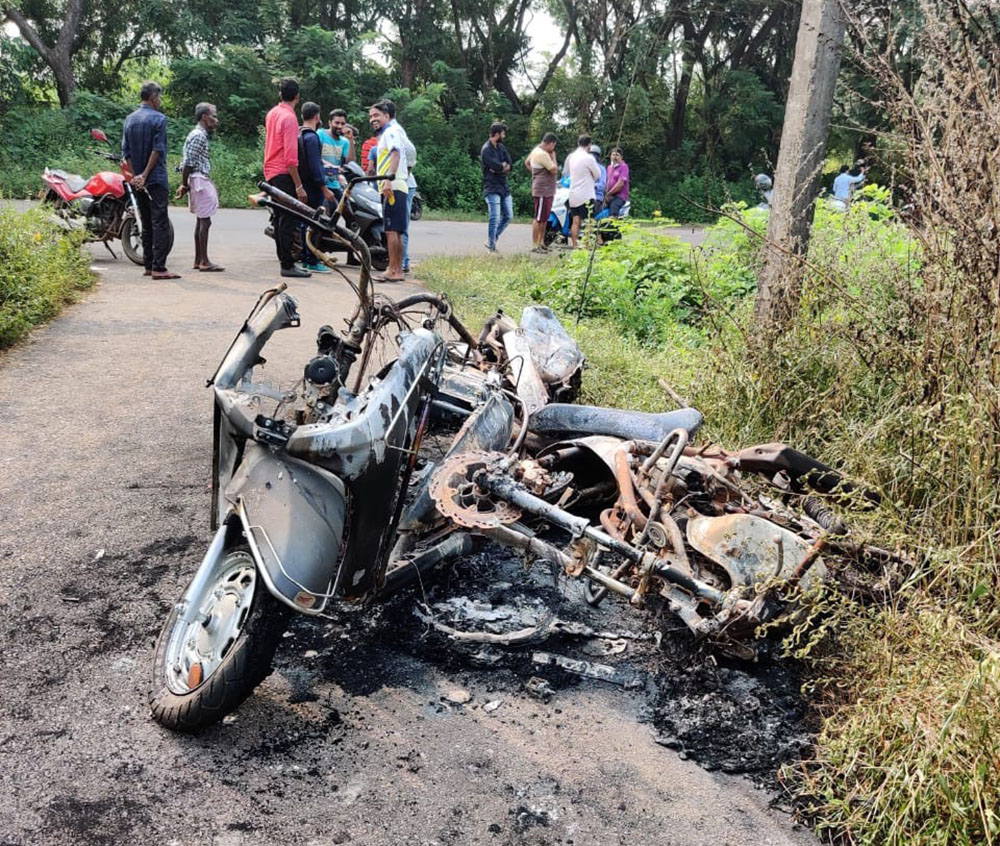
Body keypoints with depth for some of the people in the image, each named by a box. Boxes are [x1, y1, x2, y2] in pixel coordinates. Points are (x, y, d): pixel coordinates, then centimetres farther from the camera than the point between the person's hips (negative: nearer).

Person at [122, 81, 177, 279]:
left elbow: (126, 152, 9)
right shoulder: (158, 118, -6)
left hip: (138, 180, 7)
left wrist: (135, 175, 5)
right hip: (156, 179, -7)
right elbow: (157, 150, -13)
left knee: (146, 224, 13)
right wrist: (145, 175, -10)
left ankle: (148, 266, 15)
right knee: (160, 223, -9)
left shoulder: (129, 120, 14)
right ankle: (158, 267, -15)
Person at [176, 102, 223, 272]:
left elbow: (187, 163, 17)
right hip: (200, 180, -10)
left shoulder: (200, 134, 18)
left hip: (201, 180, 10)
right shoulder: (198, 135, -13)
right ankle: (204, 261, -10)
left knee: (201, 220, 12)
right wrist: (184, 184, -13)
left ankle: (198, 259, 16)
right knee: (205, 220, -10)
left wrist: (184, 184, 13)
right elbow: (188, 163, -17)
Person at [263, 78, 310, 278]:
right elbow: (291, 157, -21)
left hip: (271, 172, 9)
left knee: (280, 218, 15)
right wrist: (299, 186, -20)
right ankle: (288, 265, -7)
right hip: (284, 174, -9)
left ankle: (284, 259, 21)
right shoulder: (289, 118, -15)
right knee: (289, 220, -7)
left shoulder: (272, 114, 11)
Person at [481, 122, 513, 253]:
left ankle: (492, 241, 21)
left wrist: (500, 167, -14)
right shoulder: (486, 150, -13)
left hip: (504, 187, 8)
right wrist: (503, 165, -3)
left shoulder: (501, 147, 12)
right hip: (492, 188, -8)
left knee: (508, 216, 11)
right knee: (495, 218, -11)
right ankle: (492, 247, -2)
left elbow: (509, 166, 3)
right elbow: (498, 167, -22)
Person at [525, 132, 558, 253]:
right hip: (543, 190, -11)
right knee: (539, 218, -8)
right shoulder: (543, 155, -19)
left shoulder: (536, 150, 13)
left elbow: (527, 163, 26)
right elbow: (554, 170, -18)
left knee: (545, 218, 16)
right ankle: (535, 245, -5)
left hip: (547, 191, 11)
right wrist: (553, 157, -6)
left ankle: (541, 242, 24)